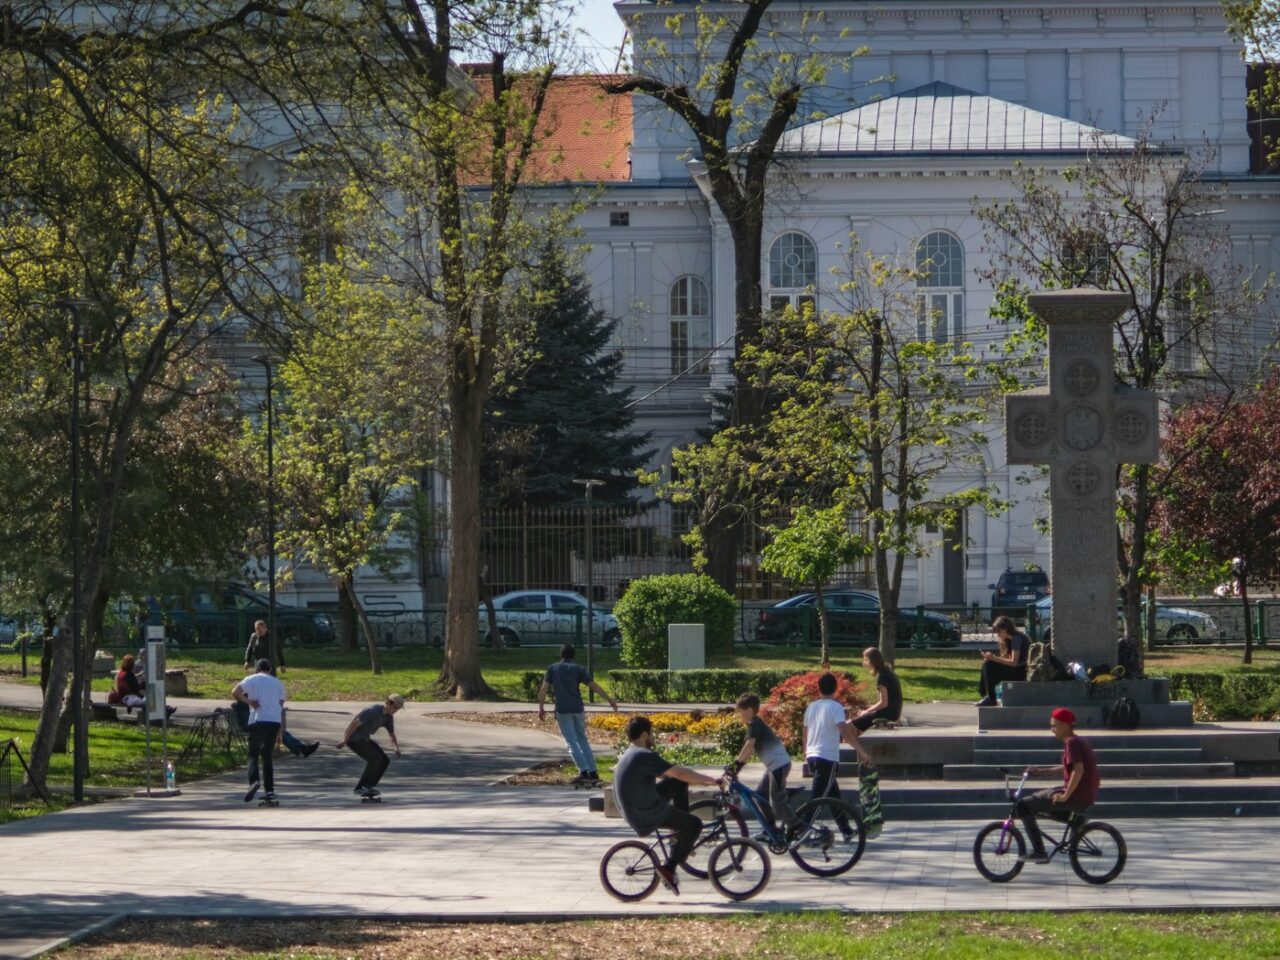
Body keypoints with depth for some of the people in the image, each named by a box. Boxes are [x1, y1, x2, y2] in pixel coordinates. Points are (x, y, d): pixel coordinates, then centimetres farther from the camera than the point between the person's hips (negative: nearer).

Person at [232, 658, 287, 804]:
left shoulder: (252, 680, 7)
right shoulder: (278, 683, 17)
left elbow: (235, 692, -8)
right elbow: (281, 706, 16)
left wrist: (249, 702, 0)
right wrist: (280, 731, 19)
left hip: (258, 720, -3)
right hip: (275, 721, 3)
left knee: (253, 754, 1)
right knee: (267, 754, 13)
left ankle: (254, 781, -25)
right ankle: (269, 789, 6)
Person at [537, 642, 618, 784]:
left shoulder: (552, 668, 6)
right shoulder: (578, 668, 5)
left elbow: (544, 688, 0)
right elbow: (594, 685, 1)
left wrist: (541, 707, 7)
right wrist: (610, 700, 5)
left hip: (562, 710, -2)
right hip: (578, 709, 2)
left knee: (571, 742, -4)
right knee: (583, 740, 14)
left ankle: (584, 772, -17)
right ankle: (593, 772, 11)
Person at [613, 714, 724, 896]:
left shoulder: (630, 754, 11)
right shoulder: (645, 756, -21)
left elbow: (664, 774, 21)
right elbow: (680, 773, -20)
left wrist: (701, 779, 23)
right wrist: (711, 780, -10)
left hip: (631, 810, 9)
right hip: (648, 817, -9)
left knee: (678, 784, 16)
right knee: (694, 825, 5)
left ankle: (682, 831, 23)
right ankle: (669, 869, 1)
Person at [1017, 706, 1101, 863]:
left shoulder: (1072, 743, -15)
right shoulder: (1079, 741, 16)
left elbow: (1078, 770, -27)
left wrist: (1065, 796, -23)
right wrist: (1040, 771, 24)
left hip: (1076, 797, -10)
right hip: (1088, 797, 10)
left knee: (1024, 805, -8)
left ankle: (1039, 851, -11)